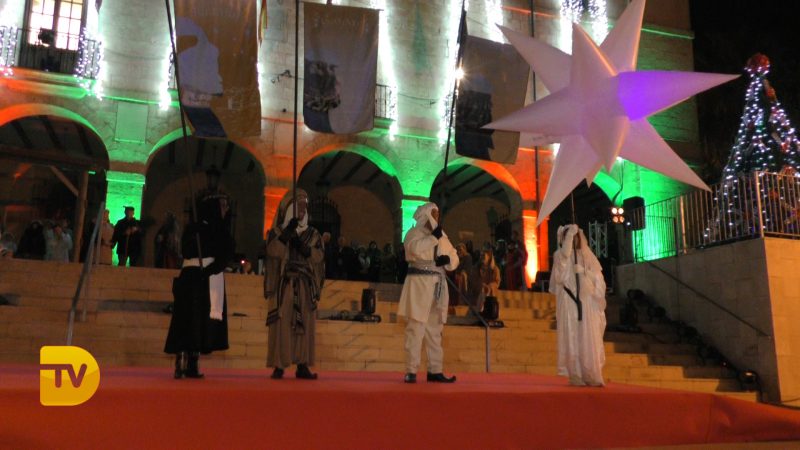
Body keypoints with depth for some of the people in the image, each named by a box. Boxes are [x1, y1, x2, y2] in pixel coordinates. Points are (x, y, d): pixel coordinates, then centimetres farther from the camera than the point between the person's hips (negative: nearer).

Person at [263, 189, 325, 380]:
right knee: (281, 325, -7)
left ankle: (302, 366, 3)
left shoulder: (313, 234, 13)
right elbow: (273, 251, -13)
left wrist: (303, 247, -18)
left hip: (306, 287, 3)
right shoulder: (277, 232, 6)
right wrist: (288, 232, -20)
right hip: (283, 285, -3)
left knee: (305, 326, 0)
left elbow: (319, 256, -2)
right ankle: (278, 366, -4)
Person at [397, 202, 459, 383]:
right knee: (416, 327, -9)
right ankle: (411, 371, -6)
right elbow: (416, 248, -22)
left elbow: (455, 258, 18)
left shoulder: (442, 235, 19)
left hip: (439, 284, 7)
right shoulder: (414, 232, 0)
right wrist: (434, 237, -15)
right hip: (420, 283, -7)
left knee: (435, 329, 10)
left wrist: (447, 259, -3)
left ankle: (435, 370, 17)